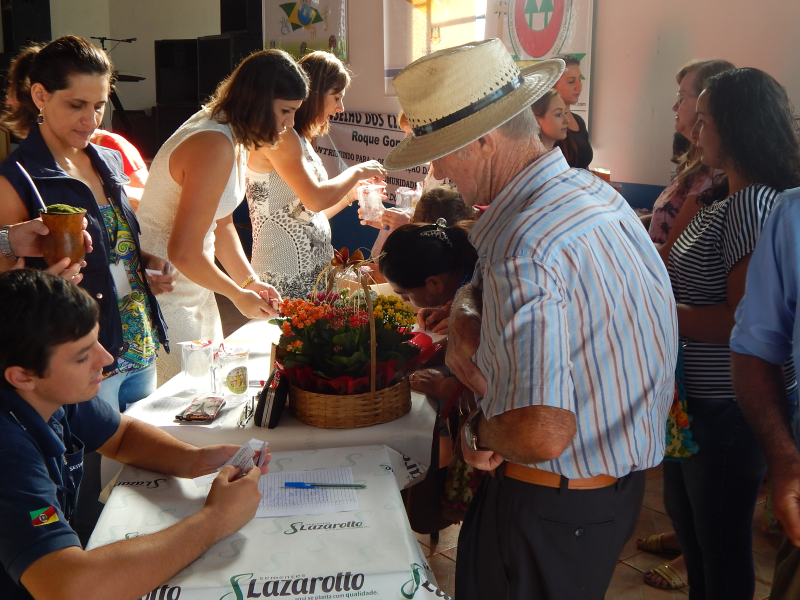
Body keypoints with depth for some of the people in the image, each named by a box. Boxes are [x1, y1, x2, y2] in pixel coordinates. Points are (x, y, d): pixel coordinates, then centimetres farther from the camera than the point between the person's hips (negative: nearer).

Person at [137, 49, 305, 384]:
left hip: (193, 290, 10)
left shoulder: (236, 140, 6)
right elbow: (184, 253, -27)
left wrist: (250, 280, 4)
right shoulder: (215, 147, -25)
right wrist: (239, 294, -11)